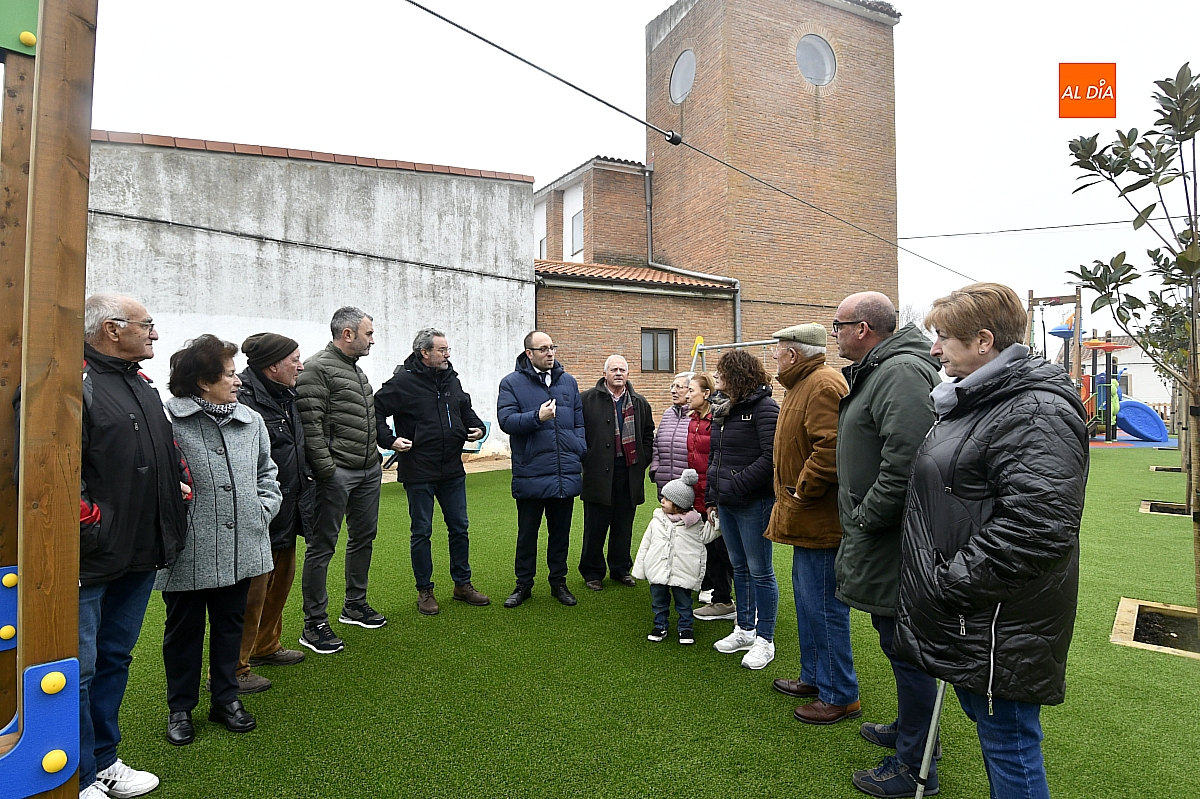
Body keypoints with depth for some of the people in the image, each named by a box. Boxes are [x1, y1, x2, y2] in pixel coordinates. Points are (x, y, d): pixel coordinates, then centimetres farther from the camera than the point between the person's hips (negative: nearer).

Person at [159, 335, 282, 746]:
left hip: (240, 548, 5)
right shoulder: (168, 420, -13)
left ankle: (226, 699, 36)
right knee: (184, 630, 14)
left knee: (230, 624, 18)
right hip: (188, 553, -4)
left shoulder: (251, 420, 5)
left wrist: (264, 508, 4)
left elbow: (267, 471, 16)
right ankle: (180, 708, 33)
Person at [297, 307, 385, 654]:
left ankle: (355, 605, 34)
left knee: (363, 538, 17)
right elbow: (310, 424, -18)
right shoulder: (317, 368, -11)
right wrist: (325, 469, -20)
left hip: (369, 471, 9)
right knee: (322, 547, 1)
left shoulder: (356, 369, 16)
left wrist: (375, 454, 17)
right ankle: (314, 625, 11)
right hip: (337, 473, -9)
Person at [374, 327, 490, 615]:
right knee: (421, 532, 7)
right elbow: (376, 411, -9)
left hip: (452, 470, 6)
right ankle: (425, 591, 22)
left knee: (459, 528, 13)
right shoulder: (403, 381, -11)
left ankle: (462, 584, 28)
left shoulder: (451, 379, 8)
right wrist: (390, 440, -18)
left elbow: (465, 409, 23)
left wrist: (477, 427, 7)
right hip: (418, 472, -6)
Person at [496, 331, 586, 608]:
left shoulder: (568, 382, 10)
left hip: (566, 475, 3)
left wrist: (579, 455, 2)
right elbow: (506, 420, -11)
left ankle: (558, 582, 29)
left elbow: (580, 423, 13)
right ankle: (524, 584, 26)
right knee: (527, 533, 10)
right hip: (530, 474, -3)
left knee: (561, 532, 14)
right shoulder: (512, 383, -1)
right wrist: (537, 417, -24)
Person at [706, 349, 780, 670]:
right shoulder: (722, 411, 13)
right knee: (739, 567, 17)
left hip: (754, 503, -8)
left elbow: (770, 457, -21)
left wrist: (735, 485, -20)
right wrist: (711, 499, 14)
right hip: (727, 504, 8)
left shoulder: (764, 408, -13)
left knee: (760, 571, 3)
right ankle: (745, 630, 31)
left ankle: (765, 640, 17)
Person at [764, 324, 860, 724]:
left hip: (820, 519, -11)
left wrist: (802, 491, -20)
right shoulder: (803, 384, 17)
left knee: (823, 605, 0)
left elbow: (831, 447, -29)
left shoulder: (823, 384, -18)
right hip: (807, 519, 11)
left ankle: (840, 695, 15)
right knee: (808, 598, 20)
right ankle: (813, 677, 35)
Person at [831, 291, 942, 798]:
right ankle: (908, 729, 42)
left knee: (907, 650, 4)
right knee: (897, 642, 23)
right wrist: (858, 520, 18)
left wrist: (865, 518, -19)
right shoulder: (875, 372, 15)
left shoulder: (902, 372, -19)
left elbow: (905, 462, -30)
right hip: (878, 541, 10)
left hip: (892, 542, -10)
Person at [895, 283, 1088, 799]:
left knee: (1008, 743, 6)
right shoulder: (974, 399, 12)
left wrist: (950, 583, -23)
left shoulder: (1036, 413, -21)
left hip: (1001, 625, -10)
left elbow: (1036, 529, -30)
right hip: (962, 618, 10)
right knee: (983, 718, 24)